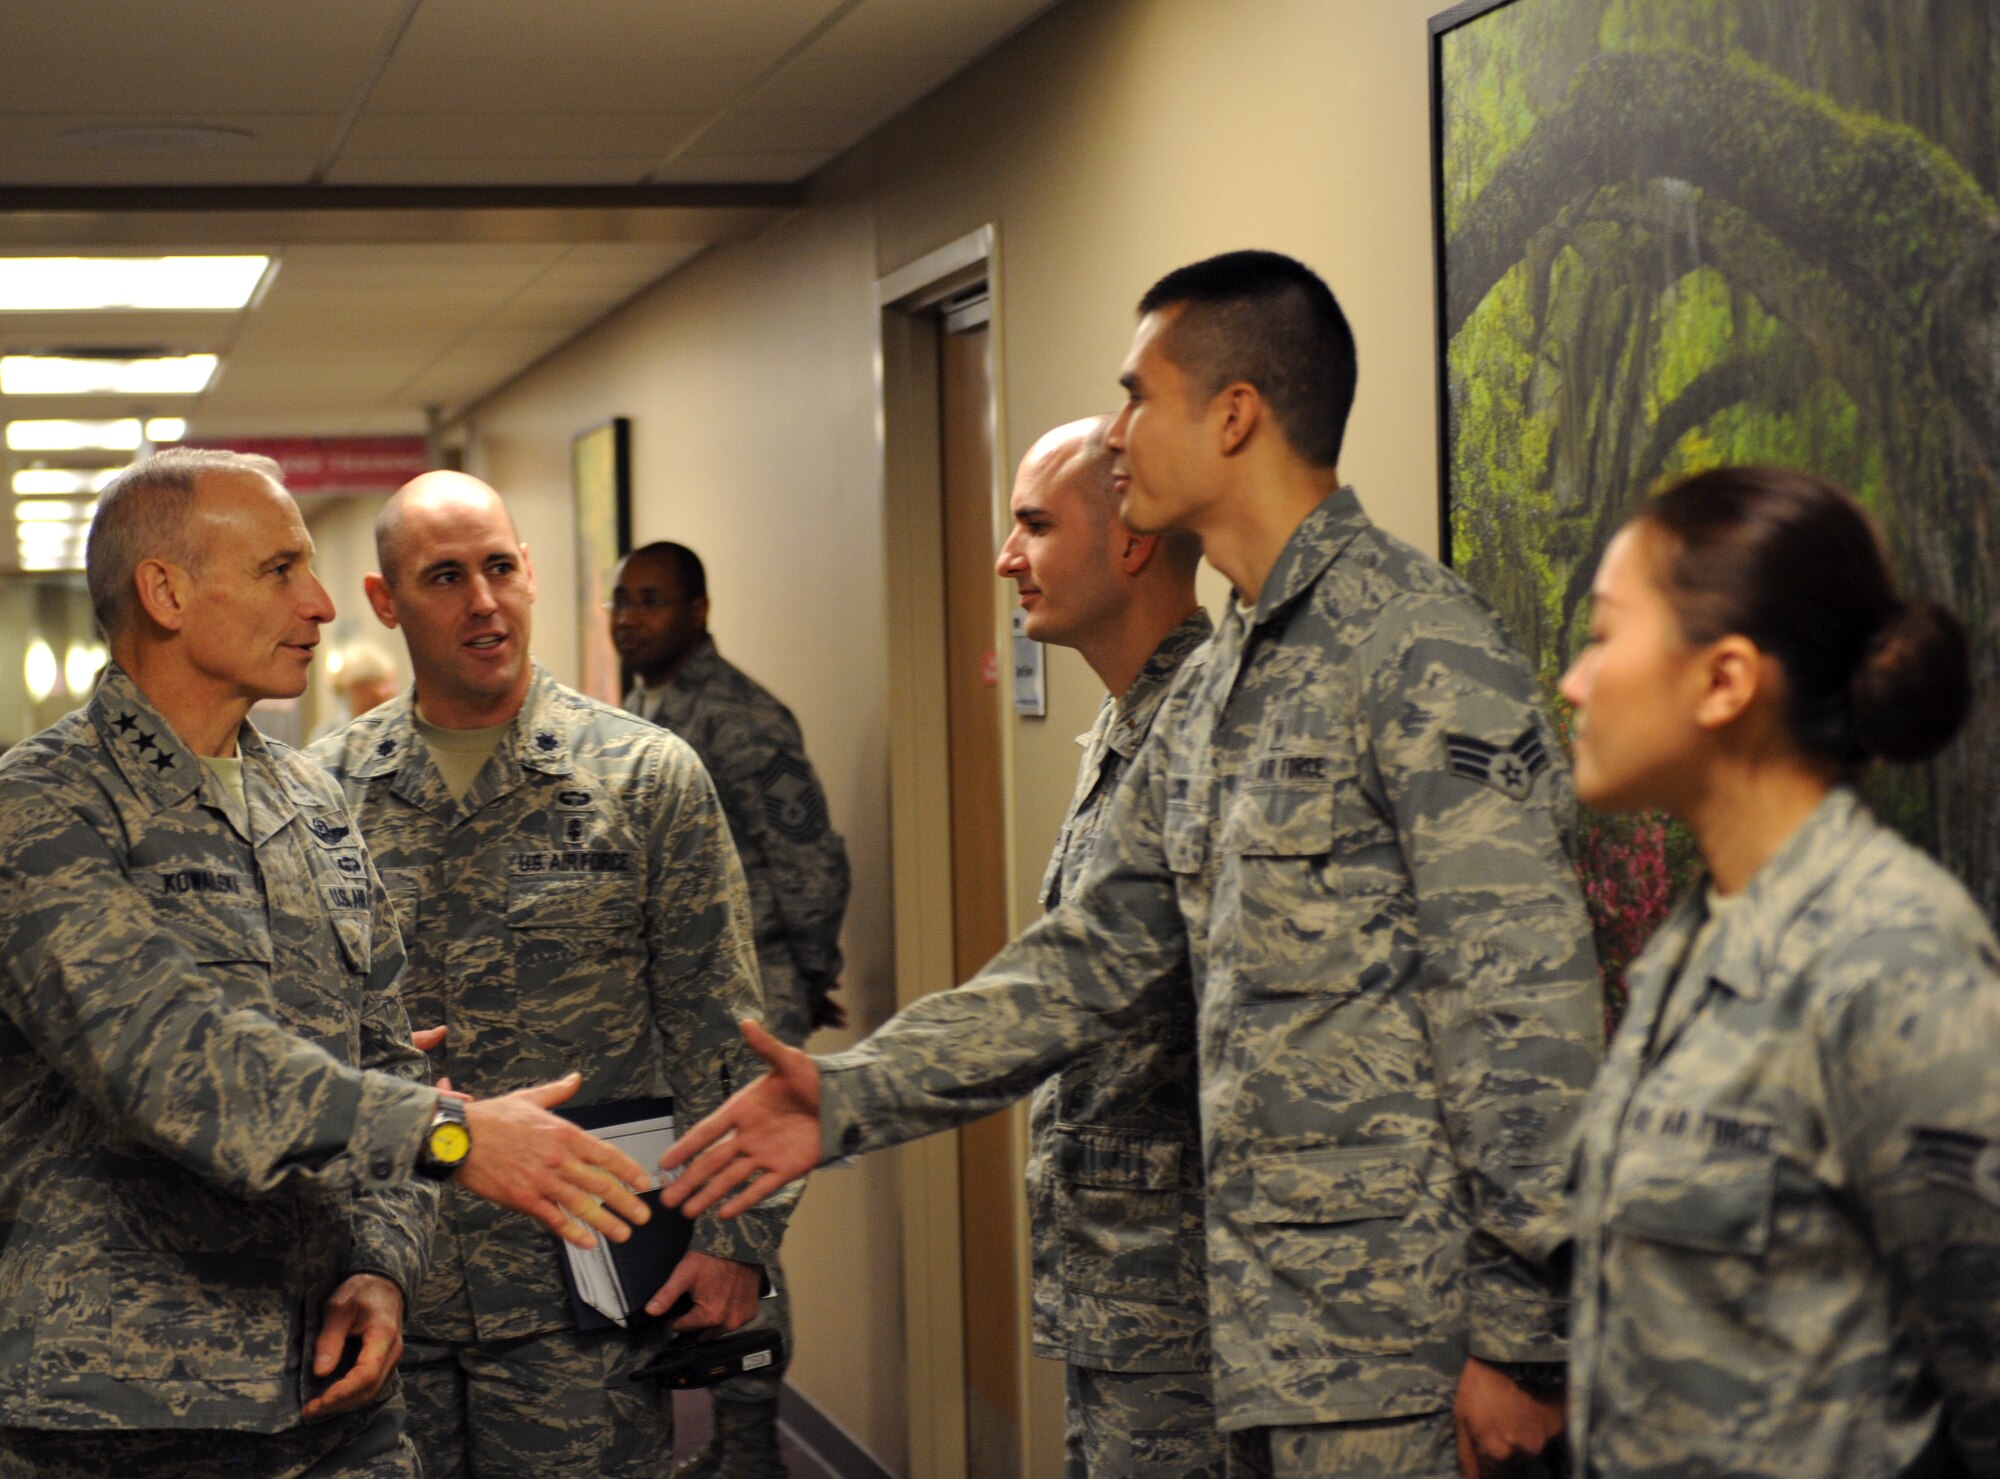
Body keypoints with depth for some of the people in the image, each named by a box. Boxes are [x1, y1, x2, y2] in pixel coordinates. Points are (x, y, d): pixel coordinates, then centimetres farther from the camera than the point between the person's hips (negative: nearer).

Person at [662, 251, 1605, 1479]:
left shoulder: (1424, 655, -14)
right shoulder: (1212, 696, 15)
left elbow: (1526, 1004, -18)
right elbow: (1099, 956, 19)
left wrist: (1524, 1334, -19)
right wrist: (852, 1100, 13)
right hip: (1269, 1333, 9)